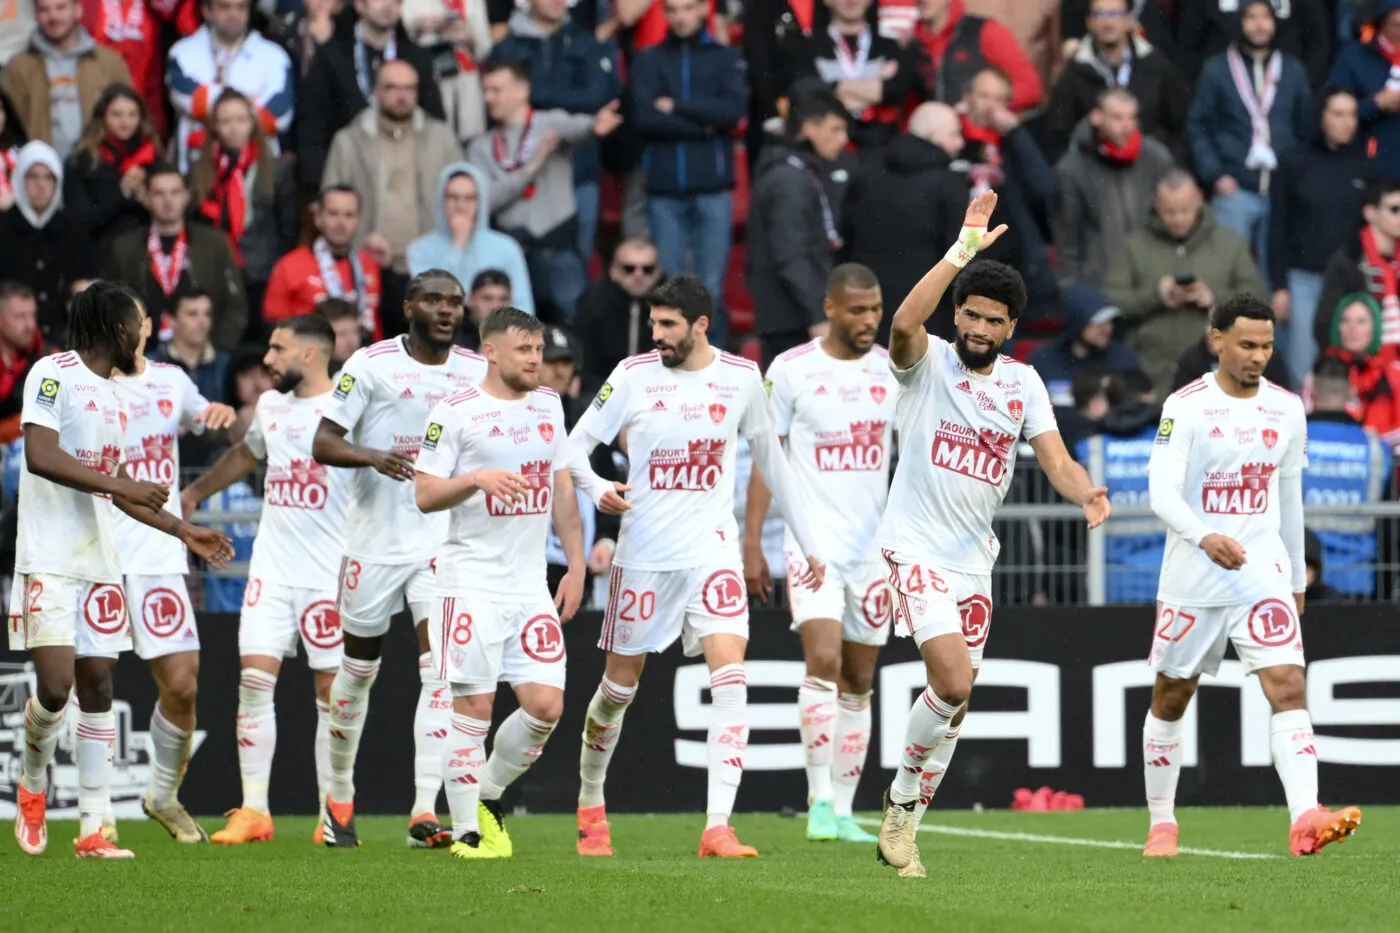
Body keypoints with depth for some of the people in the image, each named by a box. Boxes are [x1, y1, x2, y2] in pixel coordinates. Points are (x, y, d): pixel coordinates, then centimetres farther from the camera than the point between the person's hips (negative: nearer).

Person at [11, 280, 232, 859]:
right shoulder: (53, 375, -8)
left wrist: (180, 529, 25)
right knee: (55, 684, -14)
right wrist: (123, 485, -21)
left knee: (97, 683, 3)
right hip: (49, 560, -8)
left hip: (98, 561, 8)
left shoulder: (110, 394, 18)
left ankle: (93, 828, 4)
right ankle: (33, 786, 14)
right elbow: (40, 457, -21)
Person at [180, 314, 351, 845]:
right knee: (254, 680, -5)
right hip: (272, 569, 5)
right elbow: (245, 454, 32)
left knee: (332, 691, 1)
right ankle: (253, 811, -2)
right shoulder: (270, 406, 12)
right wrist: (196, 492, 43)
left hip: (330, 574, -5)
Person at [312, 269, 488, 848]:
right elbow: (323, 442, -7)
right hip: (376, 540, -2)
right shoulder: (371, 365, -5)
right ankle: (339, 794, 29)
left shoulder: (478, 372, 5)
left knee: (440, 670, -12)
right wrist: (373, 457, -24)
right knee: (359, 666, 10)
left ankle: (425, 811, -16)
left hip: (445, 542, 2)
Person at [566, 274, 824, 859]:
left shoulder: (741, 378, 1)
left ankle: (718, 826, -20)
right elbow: (576, 446, -1)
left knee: (730, 677, -17)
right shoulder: (634, 375, -4)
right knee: (620, 684, 9)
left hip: (712, 548, 0)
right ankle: (590, 804, 33)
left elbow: (771, 460, 13)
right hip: (643, 553, 0)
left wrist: (807, 543, 16)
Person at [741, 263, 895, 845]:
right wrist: (752, 545, -2)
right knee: (823, 661, -19)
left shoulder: (894, 371, 6)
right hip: (813, 540, -4)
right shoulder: (790, 371, -3)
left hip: (873, 545, 4)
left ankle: (842, 811, 12)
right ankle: (819, 802, -16)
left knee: (859, 682, 6)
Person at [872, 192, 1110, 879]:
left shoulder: (1022, 383, 8)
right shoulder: (926, 363, -7)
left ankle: (903, 822, 20)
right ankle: (904, 793, 1)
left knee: (955, 698, 7)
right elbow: (904, 323, -30)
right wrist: (963, 250, -34)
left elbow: (1055, 460, -1)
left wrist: (1086, 491, -24)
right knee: (953, 682, -21)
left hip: (973, 559, 6)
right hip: (914, 547, -6)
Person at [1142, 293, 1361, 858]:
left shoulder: (1286, 409, 6)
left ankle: (1305, 820, -28)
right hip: (1192, 579, -3)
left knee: (1289, 687, -16)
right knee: (1170, 700, 10)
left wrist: (1297, 580, 20)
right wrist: (1205, 538, -38)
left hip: (1263, 576, 3)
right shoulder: (1186, 407, -10)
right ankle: (1161, 823, 28)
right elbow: (1163, 492, -20)